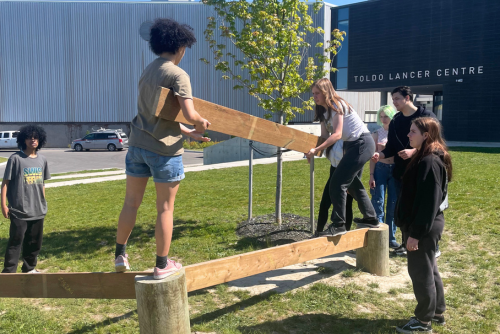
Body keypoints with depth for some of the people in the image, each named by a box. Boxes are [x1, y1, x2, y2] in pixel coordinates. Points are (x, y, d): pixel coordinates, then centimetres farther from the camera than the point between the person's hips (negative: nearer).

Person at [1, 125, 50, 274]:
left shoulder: (42, 159, 7)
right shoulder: (15, 158, -8)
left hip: (38, 210, 5)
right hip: (19, 210, -5)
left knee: (35, 242, 14)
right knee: (15, 242, -2)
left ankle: (29, 268, 29)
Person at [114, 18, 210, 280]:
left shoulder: (147, 72, 13)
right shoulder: (178, 75, -12)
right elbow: (189, 114, -22)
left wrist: (189, 133, 20)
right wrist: (201, 123, 1)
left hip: (138, 145, 7)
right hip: (165, 150, -7)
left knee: (131, 202, 16)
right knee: (165, 208, 5)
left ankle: (120, 255, 26)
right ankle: (162, 265, 15)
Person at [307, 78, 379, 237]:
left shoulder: (336, 105, -17)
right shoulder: (325, 110, 10)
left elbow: (337, 134, -26)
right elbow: (328, 135, 8)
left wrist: (316, 150, -33)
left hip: (362, 144, -11)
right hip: (352, 145, 11)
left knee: (337, 182, -16)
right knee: (353, 183, 20)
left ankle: (338, 225, -11)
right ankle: (371, 219, 33)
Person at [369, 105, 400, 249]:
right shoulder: (377, 134, 4)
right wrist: (371, 175, -3)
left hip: (395, 170, 1)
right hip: (380, 168, -1)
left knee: (393, 204, 5)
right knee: (378, 202, -5)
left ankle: (391, 237, 15)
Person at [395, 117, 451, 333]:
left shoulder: (429, 162, -22)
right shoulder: (425, 158, 10)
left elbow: (428, 202, -24)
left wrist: (415, 232, -22)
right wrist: (413, 228, 19)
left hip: (424, 228, -10)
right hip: (426, 226, 10)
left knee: (420, 272, 2)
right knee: (428, 269, 20)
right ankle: (437, 311, 34)